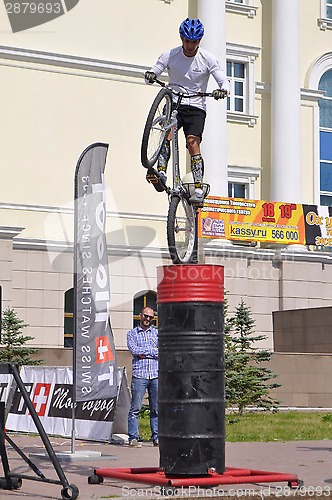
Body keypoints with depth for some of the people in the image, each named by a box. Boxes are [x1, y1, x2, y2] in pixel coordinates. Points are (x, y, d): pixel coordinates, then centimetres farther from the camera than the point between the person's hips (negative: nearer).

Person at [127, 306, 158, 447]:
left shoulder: (157, 333, 16)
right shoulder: (132, 333, 11)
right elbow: (133, 350, -6)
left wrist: (143, 352, -7)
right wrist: (152, 349, -5)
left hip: (156, 374, 2)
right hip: (139, 375, -2)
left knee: (156, 408, 3)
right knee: (135, 408, -6)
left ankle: (156, 437, 9)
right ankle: (133, 438, -3)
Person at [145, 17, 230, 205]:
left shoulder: (208, 59, -4)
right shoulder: (170, 55, -1)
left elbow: (224, 81, -6)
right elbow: (154, 72, 0)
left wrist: (222, 90, -30)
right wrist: (150, 75, -25)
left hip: (196, 107, -2)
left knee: (193, 143, -19)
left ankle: (199, 189, -19)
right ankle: (161, 171, -34)